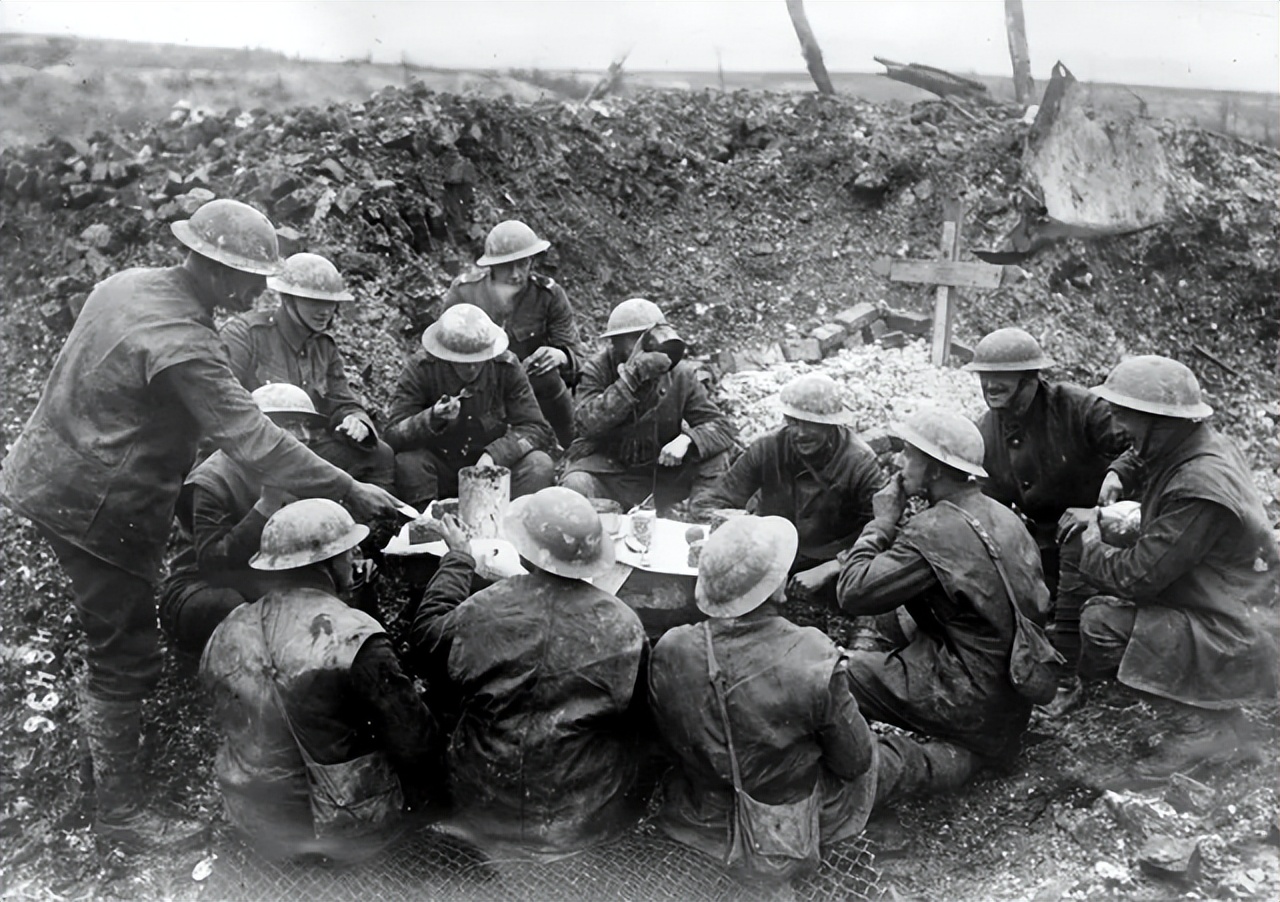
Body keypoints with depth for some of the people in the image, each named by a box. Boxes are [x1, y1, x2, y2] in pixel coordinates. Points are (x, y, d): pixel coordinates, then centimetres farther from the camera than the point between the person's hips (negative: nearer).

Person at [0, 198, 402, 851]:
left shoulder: (126, 282, 2)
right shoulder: (181, 344, -27)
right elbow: (255, 443, -29)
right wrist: (349, 492, -25)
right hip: (98, 509, -10)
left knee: (113, 640, 24)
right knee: (126, 661, 3)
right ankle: (119, 811, 17)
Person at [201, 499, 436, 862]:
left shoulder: (224, 635, -5)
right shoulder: (355, 639, -22)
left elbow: (235, 730, 8)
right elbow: (412, 737, -17)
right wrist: (414, 797, 2)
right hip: (345, 833, -6)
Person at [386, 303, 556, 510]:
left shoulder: (506, 367, -12)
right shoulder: (421, 368, -15)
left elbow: (537, 429, -13)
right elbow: (392, 436, -19)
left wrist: (494, 455, -28)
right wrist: (432, 418, -38)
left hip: (493, 466, 1)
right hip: (440, 469, -1)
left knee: (540, 466, -24)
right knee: (407, 461, -30)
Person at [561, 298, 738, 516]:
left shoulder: (680, 374, -7)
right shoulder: (597, 370, -11)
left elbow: (722, 426, -10)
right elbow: (587, 424, -29)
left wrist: (686, 439, -33)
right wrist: (630, 377, -36)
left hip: (663, 470, 2)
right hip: (607, 470, -1)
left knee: (717, 457, -19)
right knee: (575, 485, -32)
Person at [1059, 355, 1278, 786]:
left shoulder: (1200, 491, -29)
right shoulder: (1204, 446, 1)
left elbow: (1136, 576, -25)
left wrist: (1088, 544, -8)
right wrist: (1094, 525, -3)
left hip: (1228, 638, -10)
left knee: (1103, 622, -21)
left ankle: (1198, 726, -3)